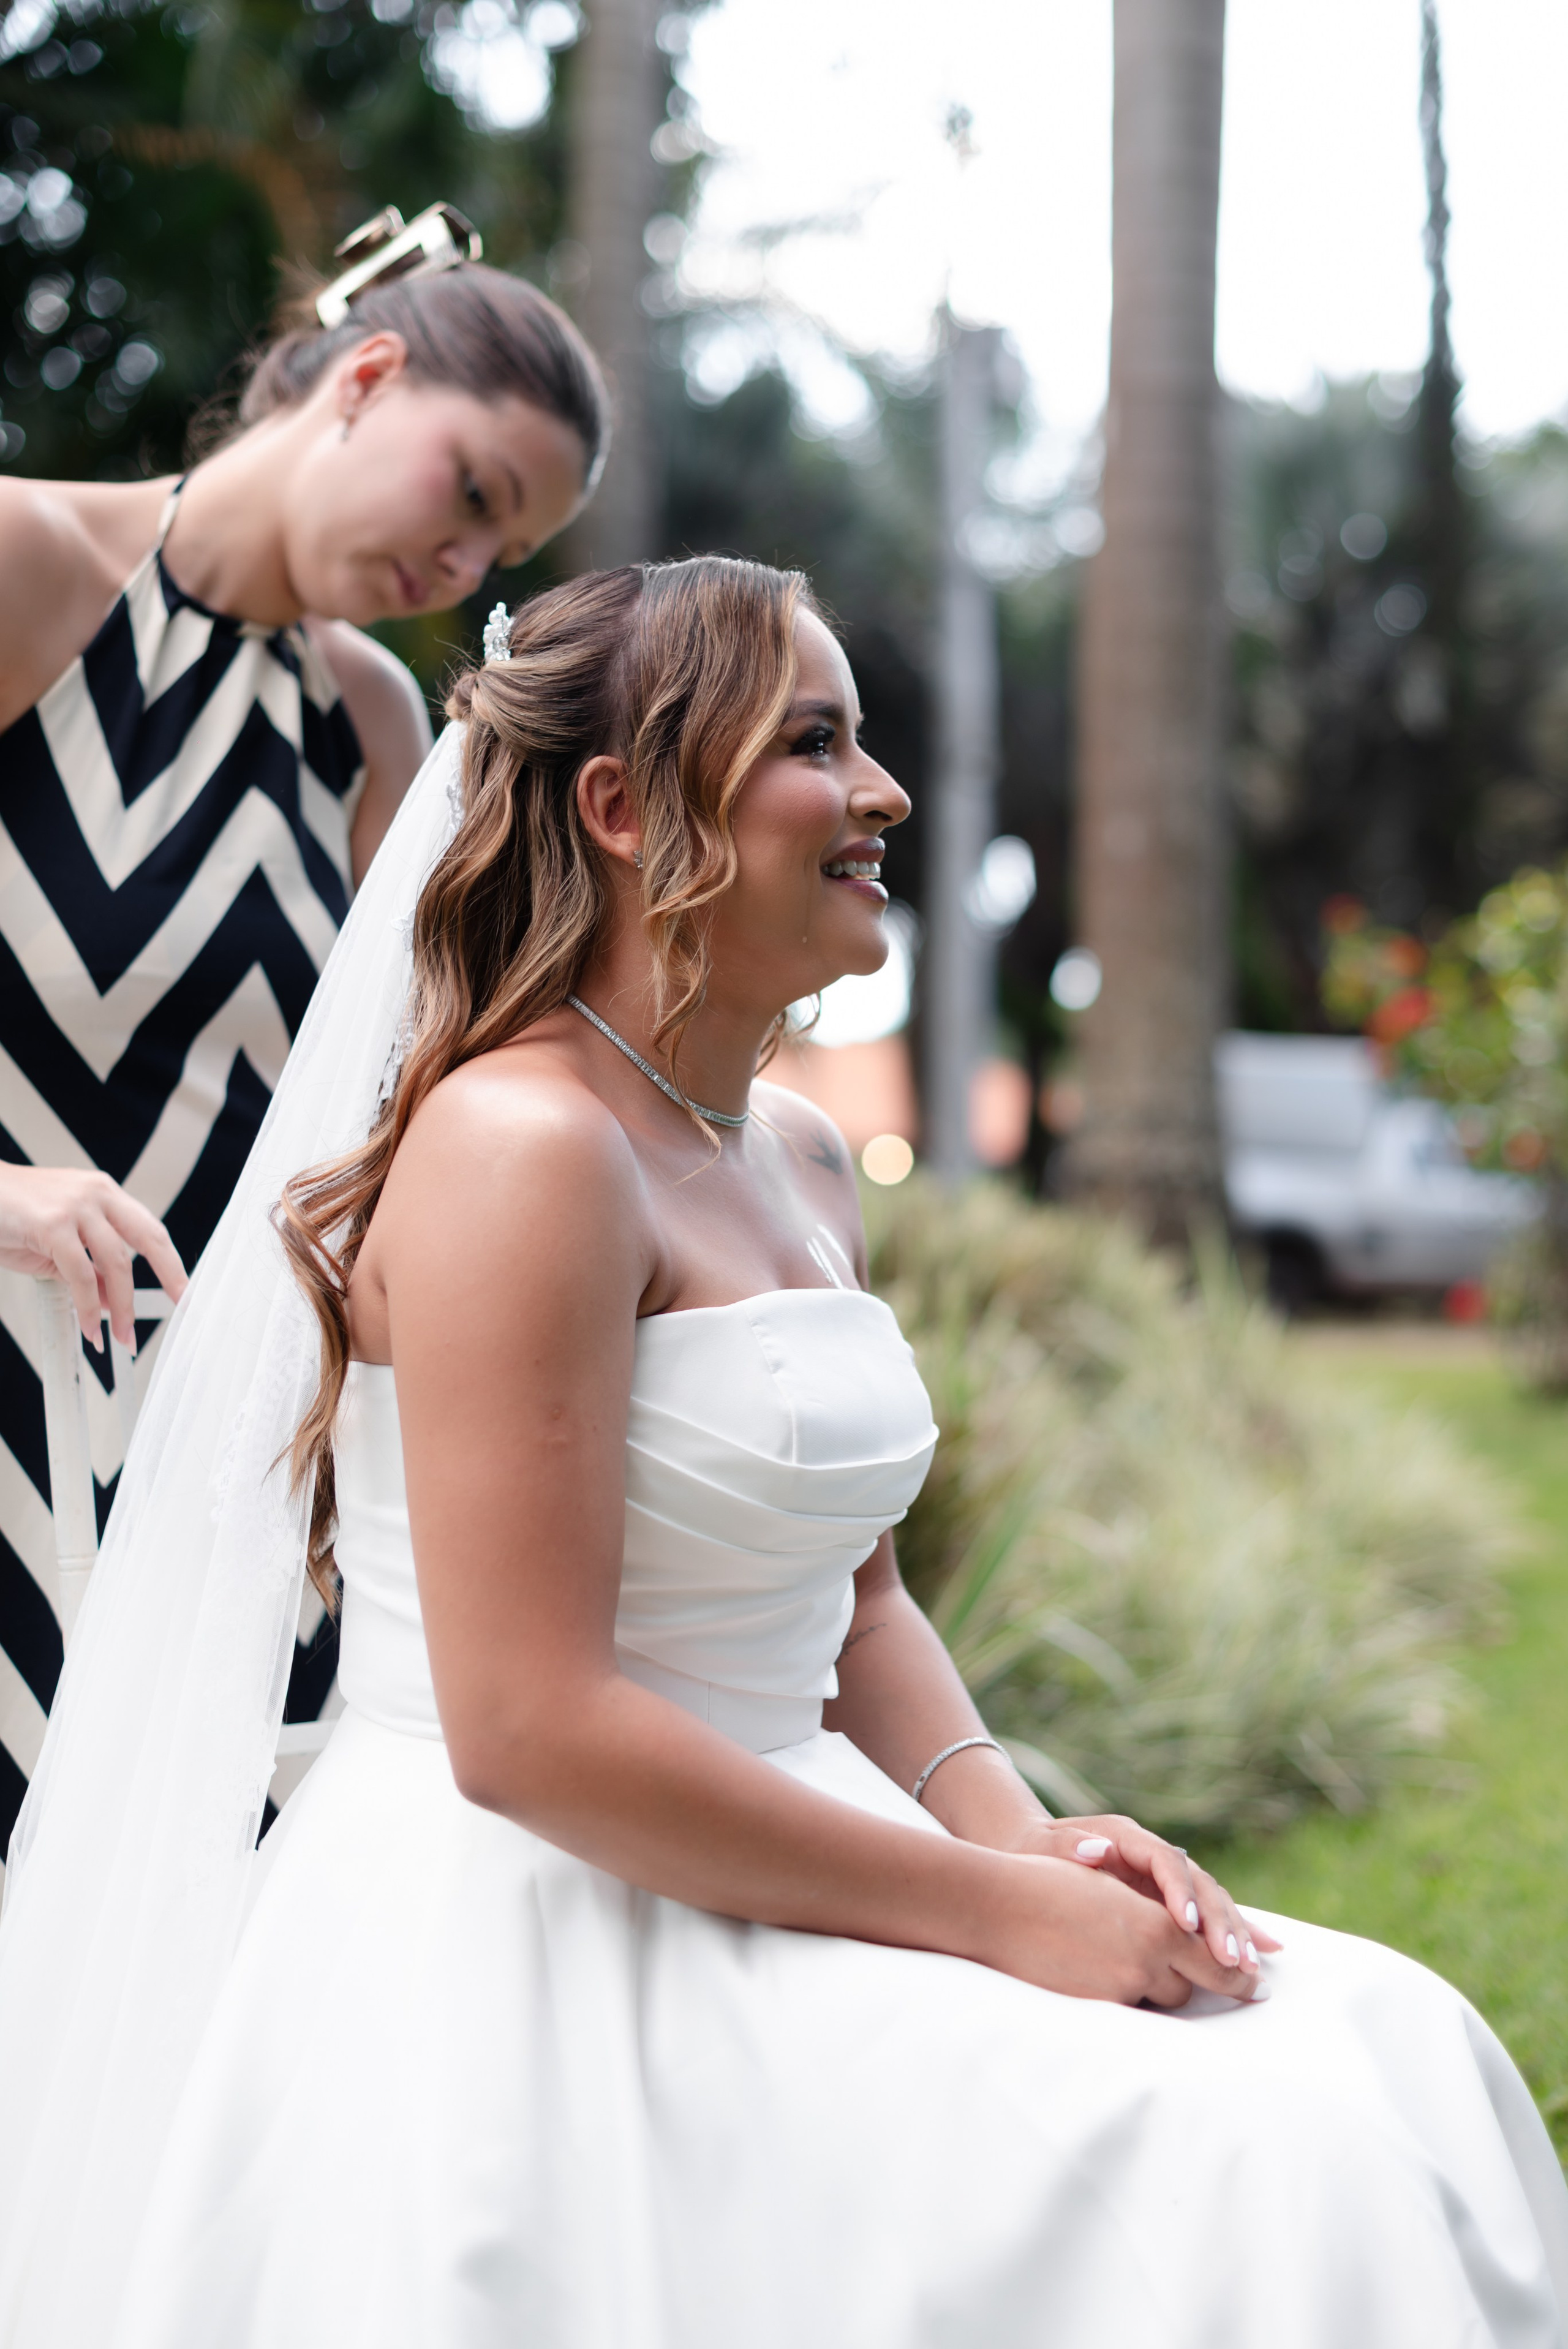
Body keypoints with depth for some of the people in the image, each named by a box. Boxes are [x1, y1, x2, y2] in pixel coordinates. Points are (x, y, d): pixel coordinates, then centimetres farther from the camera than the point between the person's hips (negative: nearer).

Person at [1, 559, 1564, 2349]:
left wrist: (1018, 1836, -1)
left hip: (752, 1889, 9)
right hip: (539, 1967, -9)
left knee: (1371, 2051, -1)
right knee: (1241, 2175, -16)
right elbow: (526, 1730, -22)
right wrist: (1004, 1912, -18)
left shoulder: (799, 1164, 11)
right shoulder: (523, 1147, -17)